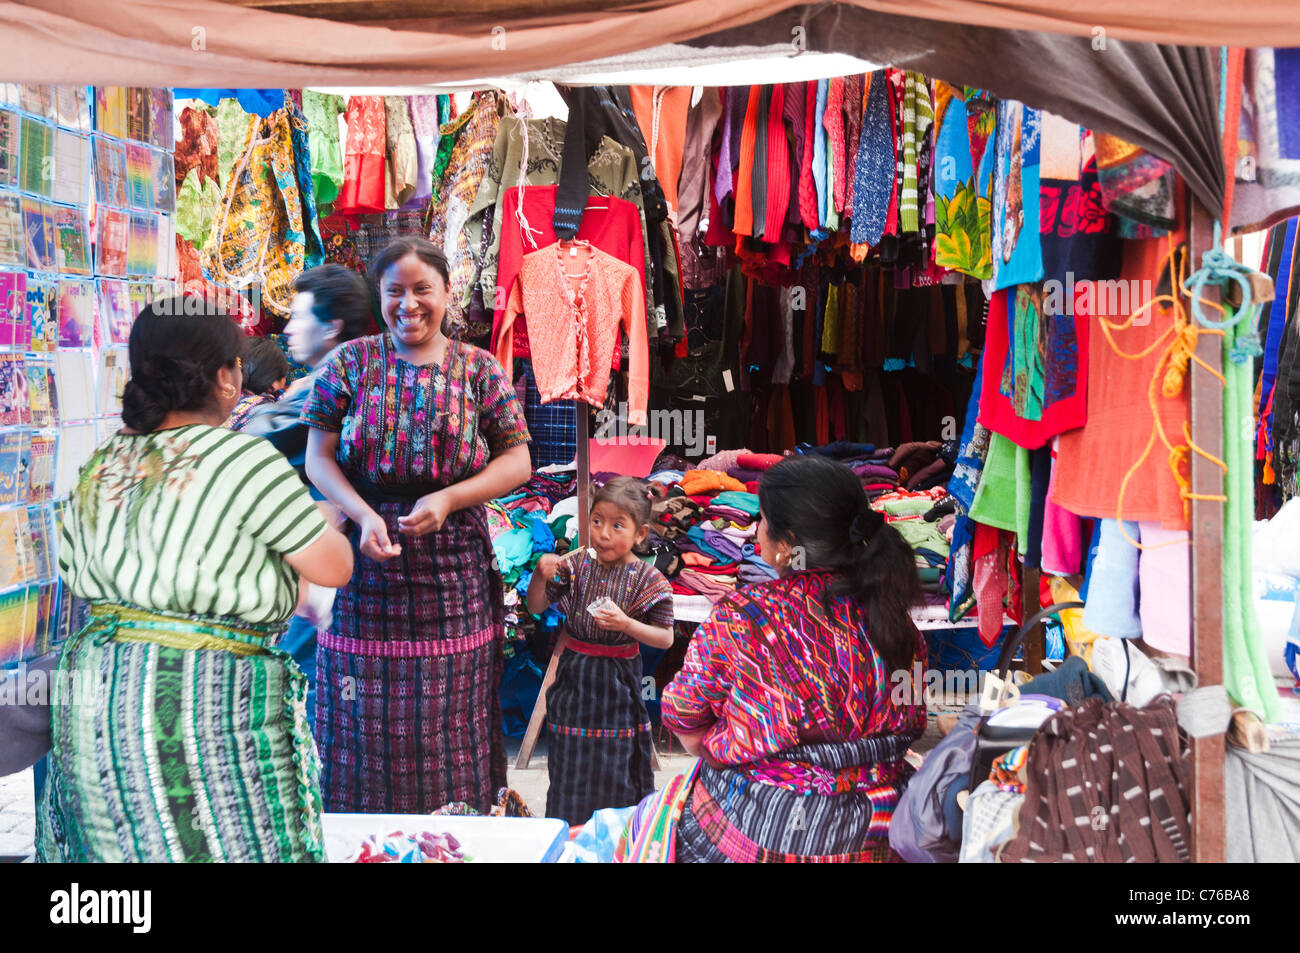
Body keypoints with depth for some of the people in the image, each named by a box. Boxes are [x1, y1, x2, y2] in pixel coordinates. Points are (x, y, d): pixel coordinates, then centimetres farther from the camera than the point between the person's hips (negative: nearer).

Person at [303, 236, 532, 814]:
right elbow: (319, 456, 1)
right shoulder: (349, 363, 3)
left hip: (453, 567, 0)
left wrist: (448, 499, -13)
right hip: (366, 561, 0)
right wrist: (363, 514, -15)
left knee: (449, 712, 7)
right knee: (365, 715, 5)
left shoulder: (479, 369, 3)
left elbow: (517, 461, 2)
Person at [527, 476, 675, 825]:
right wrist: (540, 576, -16)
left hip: (617, 682, -3)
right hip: (575, 677, 3)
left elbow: (666, 638, -9)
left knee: (615, 766, 8)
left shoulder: (648, 580, -11)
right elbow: (536, 607, 3)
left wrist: (625, 624, -24)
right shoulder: (576, 564, -4)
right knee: (570, 765, 12)